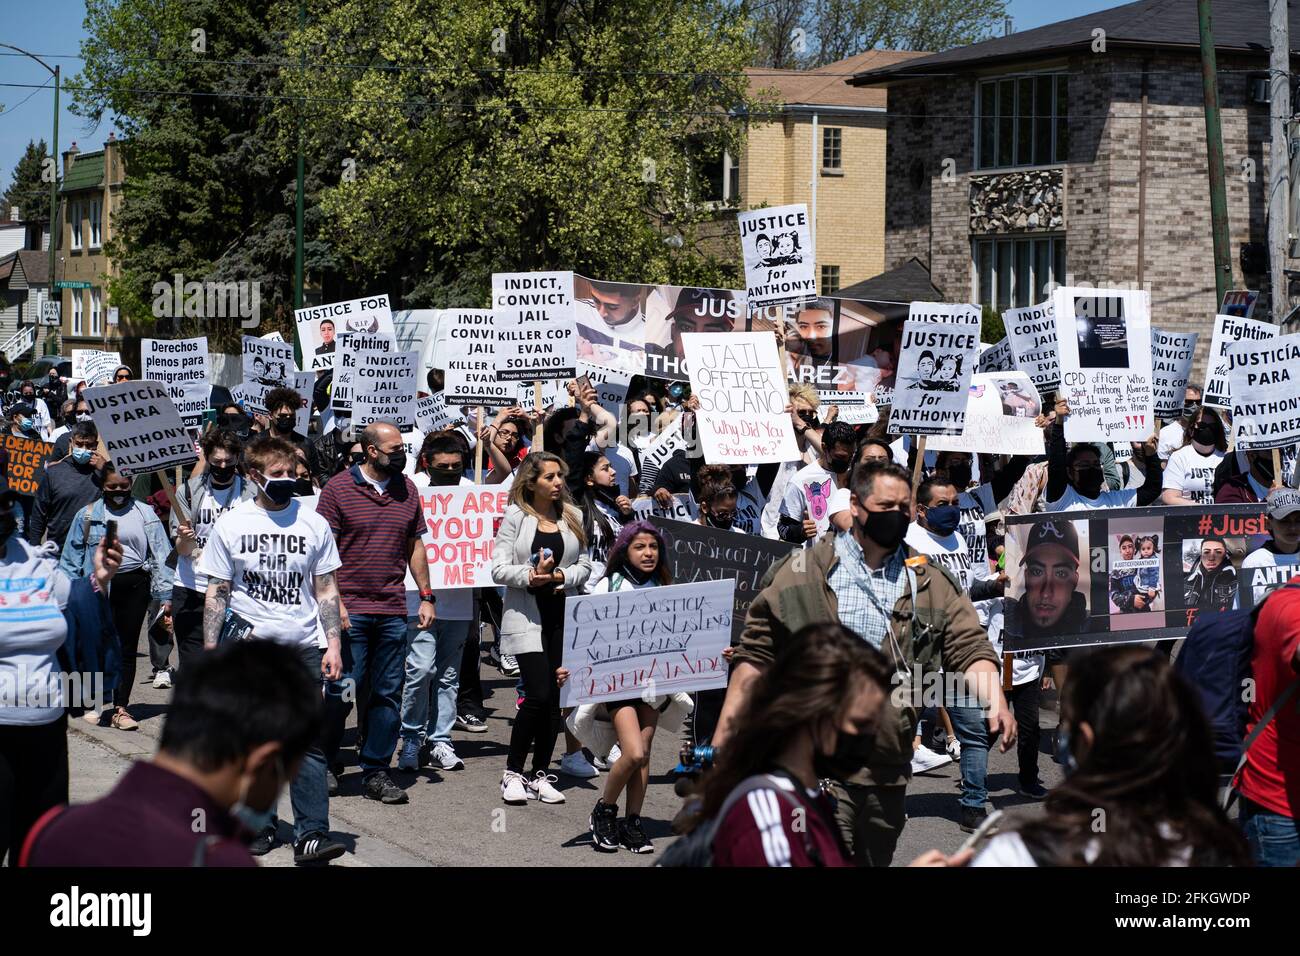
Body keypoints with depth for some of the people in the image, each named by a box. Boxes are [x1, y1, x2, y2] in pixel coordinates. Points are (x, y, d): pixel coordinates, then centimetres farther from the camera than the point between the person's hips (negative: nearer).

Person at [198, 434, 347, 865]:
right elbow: (217, 593, 6)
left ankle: (311, 834, -8)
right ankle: (258, 826, 18)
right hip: (250, 642, 0)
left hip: (304, 644, 0)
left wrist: (334, 644, 1)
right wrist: (210, 649, 0)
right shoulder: (231, 525, 3)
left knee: (308, 740, -5)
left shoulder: (313, 523, 6)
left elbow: (326, 591, 10)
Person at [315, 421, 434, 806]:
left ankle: (376, 772, 12)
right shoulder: (338, 488, -3)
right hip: (350, 611, -4)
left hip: (393, 612, 5)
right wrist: (332, 601, -12)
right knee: (343, 690, -3)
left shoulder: (407, 489, 11)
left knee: (388, 695, 5)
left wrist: (426, 596, 11)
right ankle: (322, 762, 17)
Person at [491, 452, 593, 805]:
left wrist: (559, 576, -10)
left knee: (556, 697, 4)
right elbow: (498, 569, -5)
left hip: (564, 616, 4)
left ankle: (540, 775, 15)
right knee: (538, 695, -13)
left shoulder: (572, 517, 9)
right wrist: (530, 575, -21)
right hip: (527, 616, -4)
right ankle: (513, 773, 1)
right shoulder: (515, 517, -2)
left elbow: (584, 565, 9)